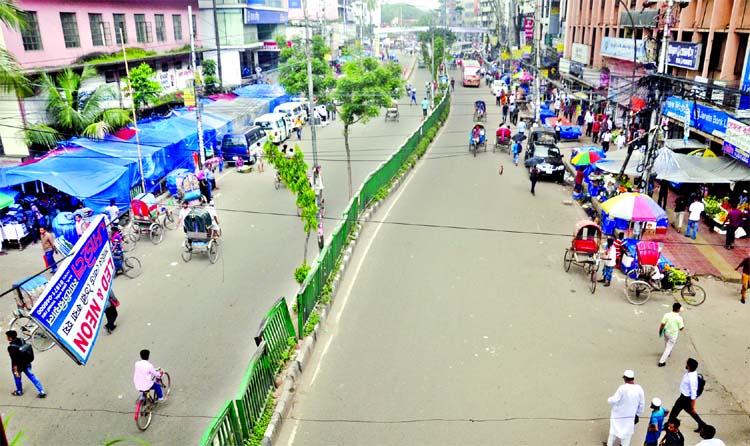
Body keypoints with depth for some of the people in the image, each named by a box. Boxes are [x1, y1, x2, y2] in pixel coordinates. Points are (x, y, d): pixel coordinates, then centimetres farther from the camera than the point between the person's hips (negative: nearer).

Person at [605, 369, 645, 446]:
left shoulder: (622, 388, -25)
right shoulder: (639, 389, -11)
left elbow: (614, 400, -20)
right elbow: (642, 404, 0)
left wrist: (609, 399, 2)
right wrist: (638, 414, 14)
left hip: (618, 415, -3)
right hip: (631, 416, 3)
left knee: (614, 430, 16)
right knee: (627, 432, 19)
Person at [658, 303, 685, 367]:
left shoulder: (667, 315, -13)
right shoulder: (679, 318, -20)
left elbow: (662, 324, -12)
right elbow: (681, 328, -12)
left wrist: (660, 331, 4)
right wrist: (683, 323, 7)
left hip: (666, 332, 4)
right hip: (673, 335, -4)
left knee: (667, 344, 31)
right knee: (669, 347, 7)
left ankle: (667, 353, 56)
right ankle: (661, 362, 9)